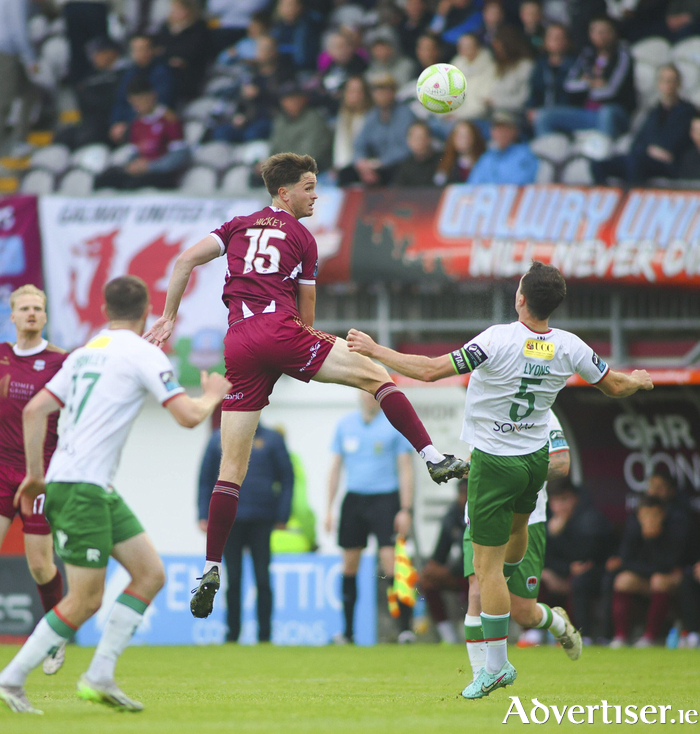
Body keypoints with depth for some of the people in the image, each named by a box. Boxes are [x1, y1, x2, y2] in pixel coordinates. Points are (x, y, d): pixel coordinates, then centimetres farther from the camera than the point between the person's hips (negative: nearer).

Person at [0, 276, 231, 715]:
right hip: (80, 490, -9)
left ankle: (99, 678, 5)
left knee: (151, 575, 7)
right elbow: (188, 416, -11)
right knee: (85, 601, -5)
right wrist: (212, 397, 10)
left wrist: (35, 475, 18)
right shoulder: (141, 353, -7)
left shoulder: (85, 353, 16)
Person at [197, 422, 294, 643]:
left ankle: (264, 634, 4)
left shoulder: (271, 439, 4)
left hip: (261, 521, -1)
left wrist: (282, 516, 0)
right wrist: (204, 515, 3)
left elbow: (287, 478, 6)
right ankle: (232, 633, 10)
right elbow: (205, 479, 12)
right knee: (232, 580, 4)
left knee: (262, 579, -1)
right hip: (228, 521, 2)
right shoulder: (219, 439, 8)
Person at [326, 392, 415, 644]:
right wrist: (329, 508, 9)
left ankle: (405, 626, -11)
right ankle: (347, 630, 13)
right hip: (353, 498, 4)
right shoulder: (345, 424, 9)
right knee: (349, 565, 5)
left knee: (391, 563, -13)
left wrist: (405, 510, -9)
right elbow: (335, 467, 14)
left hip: (385, 498, -4)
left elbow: (406, 469, -2)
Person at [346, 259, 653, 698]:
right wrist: (639, 381, 30)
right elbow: (615, 387, 6)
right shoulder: (569, 347, -9)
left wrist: (374, 350, -16)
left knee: (488, 566, -1)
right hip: (537, 458, 6)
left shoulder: (499, 340, -24)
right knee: (518, 525, 35)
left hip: (495, 462, -6)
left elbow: (430, 371, -26)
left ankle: (497, 665, 1)